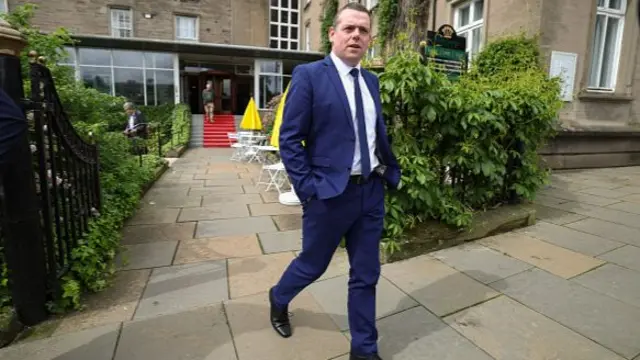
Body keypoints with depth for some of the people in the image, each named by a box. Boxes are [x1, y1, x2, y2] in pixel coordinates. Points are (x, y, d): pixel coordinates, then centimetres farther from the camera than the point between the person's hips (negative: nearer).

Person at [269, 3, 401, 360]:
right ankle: (279, 300, 48)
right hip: (330, 192, -5)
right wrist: (308, 189, -14)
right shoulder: (309, 75, -7)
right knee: (312, 264, 15)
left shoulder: (372, 80, 11)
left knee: (366, 275, 13)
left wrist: (392, 172, 6)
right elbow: (290, 140, -10)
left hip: (372, 192, 6)